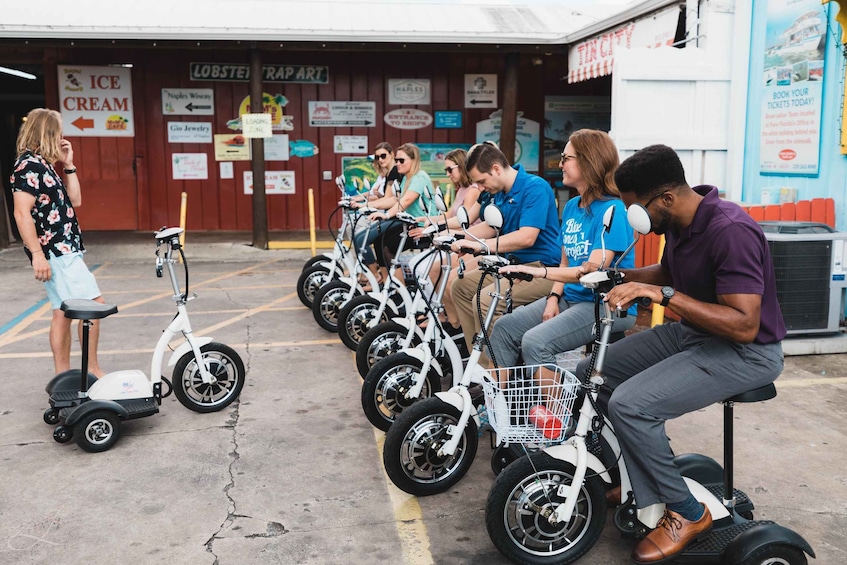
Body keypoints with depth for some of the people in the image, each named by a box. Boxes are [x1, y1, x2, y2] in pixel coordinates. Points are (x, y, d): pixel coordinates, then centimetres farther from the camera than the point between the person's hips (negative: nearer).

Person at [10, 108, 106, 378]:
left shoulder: (44, 165, 17)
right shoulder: (28, 165, -12)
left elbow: (75, 200, 19)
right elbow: (22, 214, -18)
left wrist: (68, 165, 13)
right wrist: (37, 254, -21)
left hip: (65, 249, 10)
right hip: (55, 252, -10)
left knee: (64, 312, 10)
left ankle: (63, 376, 15)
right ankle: (92, 370, -2)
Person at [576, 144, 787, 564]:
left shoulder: (731, 231, -27)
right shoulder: (678, 223, -1)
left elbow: (745, 325, -31)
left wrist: (664, 294, -34)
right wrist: (619, 275, 2)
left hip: (746, 352, -9)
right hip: (691, 333, 9)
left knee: (631, 404, -26)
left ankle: (686, 512, -4)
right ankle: (621, 478, 14)